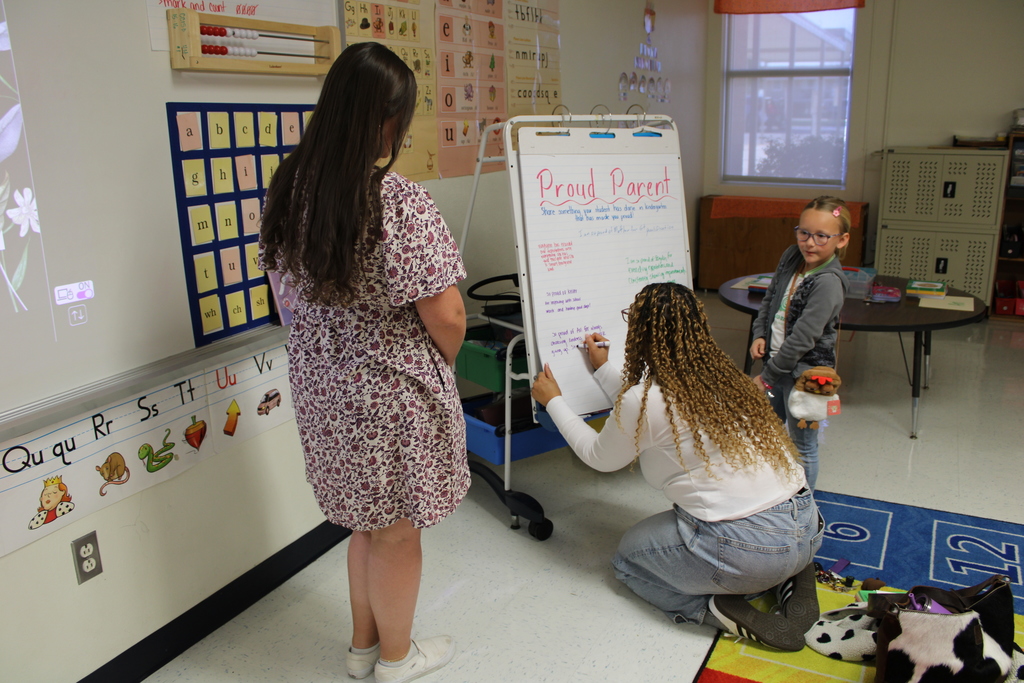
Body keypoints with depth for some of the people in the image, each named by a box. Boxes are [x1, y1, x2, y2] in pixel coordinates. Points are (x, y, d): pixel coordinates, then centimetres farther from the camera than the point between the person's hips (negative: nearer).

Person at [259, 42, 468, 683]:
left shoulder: (293, 187, -3)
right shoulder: (404, 205, -25)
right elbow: (446, 318, -22)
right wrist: (442, 364, -1)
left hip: (322, 381, 7)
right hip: (391, 390, -6)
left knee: (366, 517, 25)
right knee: (396, 531, 15)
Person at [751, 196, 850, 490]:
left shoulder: (829, 282, -24)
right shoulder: (791, 257, -1)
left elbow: (802, 338, -24)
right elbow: (770, 298, 15)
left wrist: (767, 377, -19)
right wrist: (760, 334, 0)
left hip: (805, 372, -8)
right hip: (777, 362, 8)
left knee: (803, 445, 8)